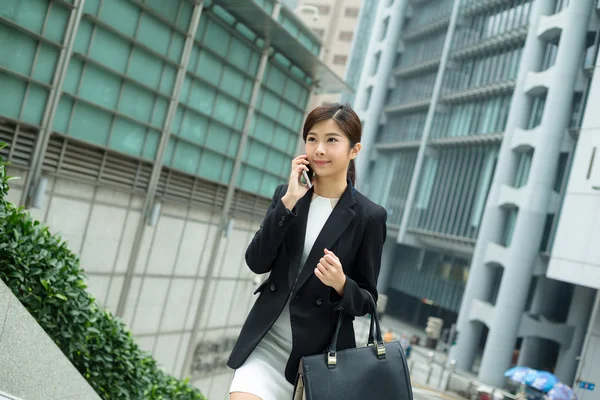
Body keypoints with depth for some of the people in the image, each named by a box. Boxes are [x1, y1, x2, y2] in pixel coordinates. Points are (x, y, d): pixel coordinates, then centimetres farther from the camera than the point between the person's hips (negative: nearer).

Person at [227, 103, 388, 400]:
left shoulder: (369, 217, -8)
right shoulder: (287, 195, 1)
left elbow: (367, 301, -3)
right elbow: (256, 263, -7)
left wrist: (341, 285, -24)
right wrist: (288, 203, -15)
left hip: (322, 350, -1)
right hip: (267, 341, 2)